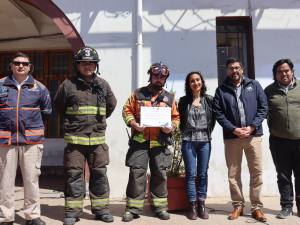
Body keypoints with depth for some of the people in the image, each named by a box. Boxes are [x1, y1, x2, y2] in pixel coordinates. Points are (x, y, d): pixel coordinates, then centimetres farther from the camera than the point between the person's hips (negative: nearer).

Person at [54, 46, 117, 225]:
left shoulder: (103, 85, 8)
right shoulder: (68, 85, 2)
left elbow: (111, 105, 22)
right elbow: (59, 105, 16)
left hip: (98, 138, 2)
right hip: (75, 138, -1)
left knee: (99, 174, 8)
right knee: (74, 174, 3)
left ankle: (101, 209, 21)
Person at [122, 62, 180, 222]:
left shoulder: (169, 98, 15)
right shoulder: (137, 94, 10)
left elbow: (176, 117, 16)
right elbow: (127, 111, 7)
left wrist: (172, 127, -6)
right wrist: (133, 123, -11)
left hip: (160, 142, 2)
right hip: (139, 141, -2)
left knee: (160, 174, 8)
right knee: (136, 173, -3)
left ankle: (160, 207, 23)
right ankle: (133, 208, 10)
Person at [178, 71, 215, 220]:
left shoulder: (209, 100, 6)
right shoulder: (184, 101, 5)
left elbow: (213, 118, 13)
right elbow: (179, 119, 11)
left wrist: (208, 131, 5)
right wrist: (184, 131, 3)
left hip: (205, 141, 1)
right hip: (188, 141, -1)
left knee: (203, 173, 7)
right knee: (191, 174, 2)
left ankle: (202, 204, 17)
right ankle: (192, 205, 11)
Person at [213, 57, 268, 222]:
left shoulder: (254, 85, 10)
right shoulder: (221, 90, 8)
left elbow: (263, 107, 4)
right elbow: (218, 113, 0)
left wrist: (252, 127, -8)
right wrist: (233, 129, -10)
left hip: (253, 135, 0)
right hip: (231, 137, 0)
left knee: (257, 172, 2)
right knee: (233, 174, 5)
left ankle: (256, 207, 14)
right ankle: (238, 206, 19)